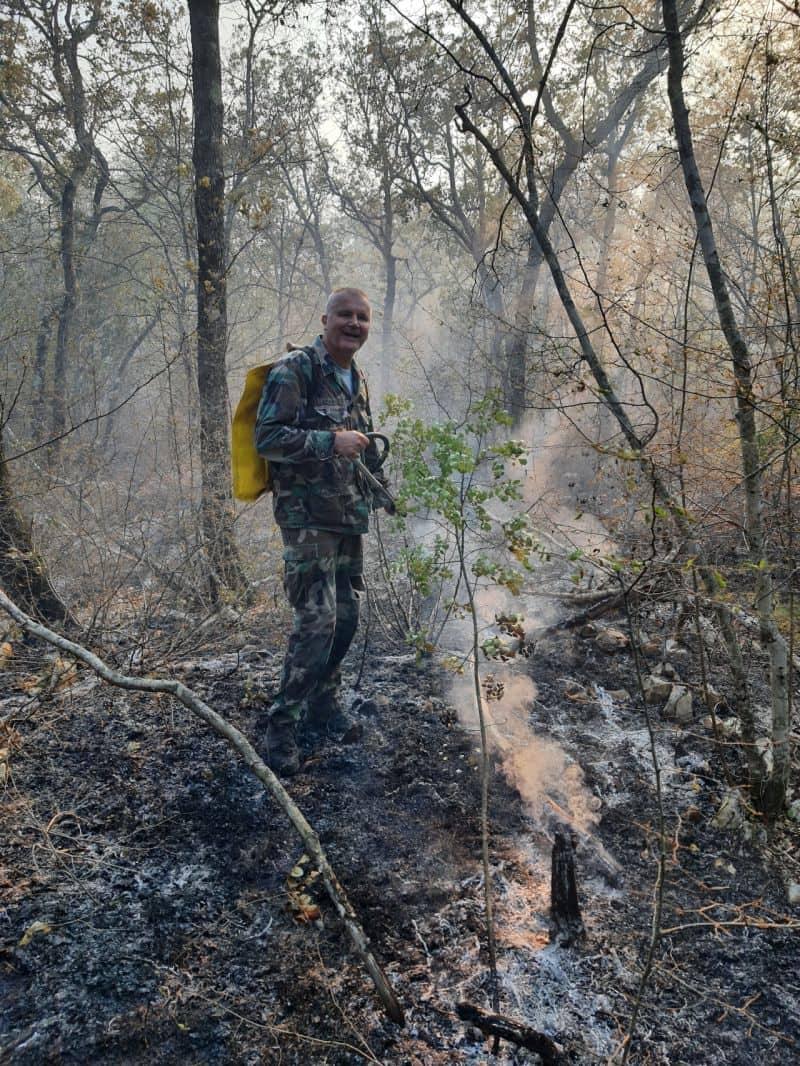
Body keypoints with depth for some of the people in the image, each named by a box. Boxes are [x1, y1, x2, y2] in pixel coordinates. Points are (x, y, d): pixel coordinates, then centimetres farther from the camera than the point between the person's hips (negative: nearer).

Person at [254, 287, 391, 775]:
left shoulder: (357, 378, 15)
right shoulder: (294, 370, -10)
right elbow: (268, 437, -17)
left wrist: (382, 490, 29)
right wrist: (331, 441, -25)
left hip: (349, 515, 8)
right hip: (307, 516, -8)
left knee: (347, 615, 12)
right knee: (317, 620, -12)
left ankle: (325, 700, 31)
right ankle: (282, 725, 0)